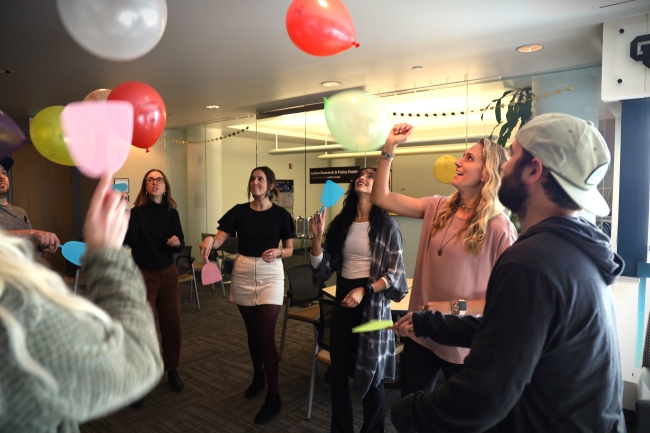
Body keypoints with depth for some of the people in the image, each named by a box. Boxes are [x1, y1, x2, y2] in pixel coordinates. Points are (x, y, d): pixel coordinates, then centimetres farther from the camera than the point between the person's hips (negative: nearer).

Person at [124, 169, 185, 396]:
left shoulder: (172, 213, 1)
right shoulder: (137, 212, -11)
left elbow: (180, 245, 6)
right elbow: (128, 241, -26)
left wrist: (177, 242, -15)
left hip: (168, 274, 4)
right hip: (143, 275, -4)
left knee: (172, 324, 10)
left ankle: (172, 371, 29)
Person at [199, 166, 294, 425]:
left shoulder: (280, 214, -3)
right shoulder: (239, 212, 1)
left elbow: (289, 250, 2)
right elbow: (219, 239, -9)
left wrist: (277, 252, -19)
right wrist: (209, 241, -31)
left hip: (270, 275, -3)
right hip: (242, 273, 3)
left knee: (267, 334, -6)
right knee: (252, 331, 16)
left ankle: (273, 397, 4)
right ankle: (257, 376, 39)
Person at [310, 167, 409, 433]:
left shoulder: (387, 226, -9)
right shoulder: (341, 223, 3)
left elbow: (395, 273, -9)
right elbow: (323, 266, 3)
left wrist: (364, 291, -20)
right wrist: (317, 237, -12)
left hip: (373, 301, -4)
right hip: (343, 298, 4)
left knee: (371, 374, 11)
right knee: (338, 370, 13)